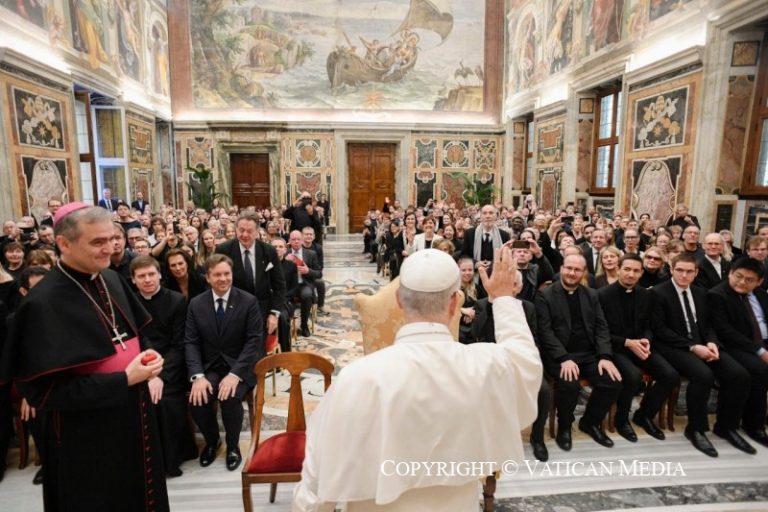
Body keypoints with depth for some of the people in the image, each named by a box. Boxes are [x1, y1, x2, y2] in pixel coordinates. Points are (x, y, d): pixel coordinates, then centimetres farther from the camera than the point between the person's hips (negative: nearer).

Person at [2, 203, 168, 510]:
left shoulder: (111, 280, -1)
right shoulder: (43, 303, -22)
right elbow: (45, 390, -20)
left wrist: (147, 354, -6)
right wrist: (123, 379, -23)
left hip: (133, 418, 6)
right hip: (86, 439, -6)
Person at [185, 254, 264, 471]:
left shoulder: (248, 301, -8)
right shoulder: (196, 304, 0)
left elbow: (254, 340, -11)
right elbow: (191, 342, -2)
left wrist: (235, 374, -23)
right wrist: (198, 376, -18)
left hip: (239, 366, -2)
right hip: (210, 366, 3)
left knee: (230, 398, -29)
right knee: (197, 399, -23)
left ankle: (232, 446, 3)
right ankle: (212, 441, 11)